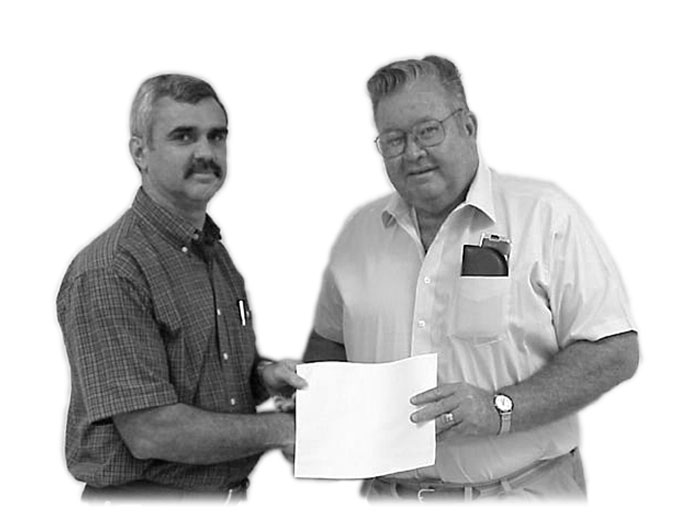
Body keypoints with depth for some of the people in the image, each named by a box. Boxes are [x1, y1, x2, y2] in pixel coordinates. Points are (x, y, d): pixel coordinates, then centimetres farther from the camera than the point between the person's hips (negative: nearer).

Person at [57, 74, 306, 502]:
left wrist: (263, 376, -3)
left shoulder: (215, 253, 7)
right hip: (143, 496, -8)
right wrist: (281, 430, -17)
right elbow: (151, 433, -25)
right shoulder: (107, 273, -20)